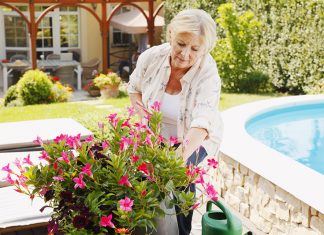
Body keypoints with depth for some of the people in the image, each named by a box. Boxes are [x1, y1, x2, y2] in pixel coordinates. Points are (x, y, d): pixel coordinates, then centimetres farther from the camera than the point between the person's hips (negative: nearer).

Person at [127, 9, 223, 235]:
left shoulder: (208, 74, -30)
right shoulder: (151, 57, -20)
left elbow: (201, 125, -42)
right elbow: (134, 88, 1)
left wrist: (180, 156, -58)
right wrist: (143, 114, -18)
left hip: (195, 138, -3)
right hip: (158, 135, 3)